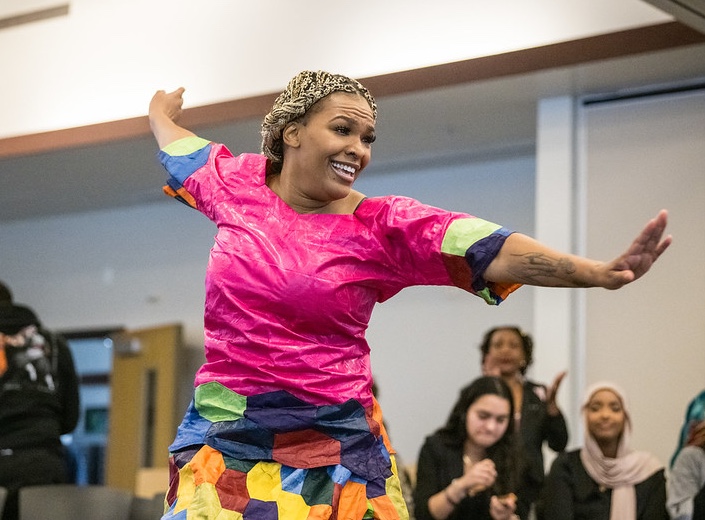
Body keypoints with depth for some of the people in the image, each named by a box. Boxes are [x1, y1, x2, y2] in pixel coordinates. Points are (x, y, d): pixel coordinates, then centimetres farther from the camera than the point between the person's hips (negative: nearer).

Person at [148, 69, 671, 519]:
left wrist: (599, 272, -28)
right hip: (226, 435, 2)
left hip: (334, 447, -1)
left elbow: (492, 253, -15)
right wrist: (162, 115, 50)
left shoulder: (382, 226, -3)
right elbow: (180, 148, 27)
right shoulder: (239, 184, 4)